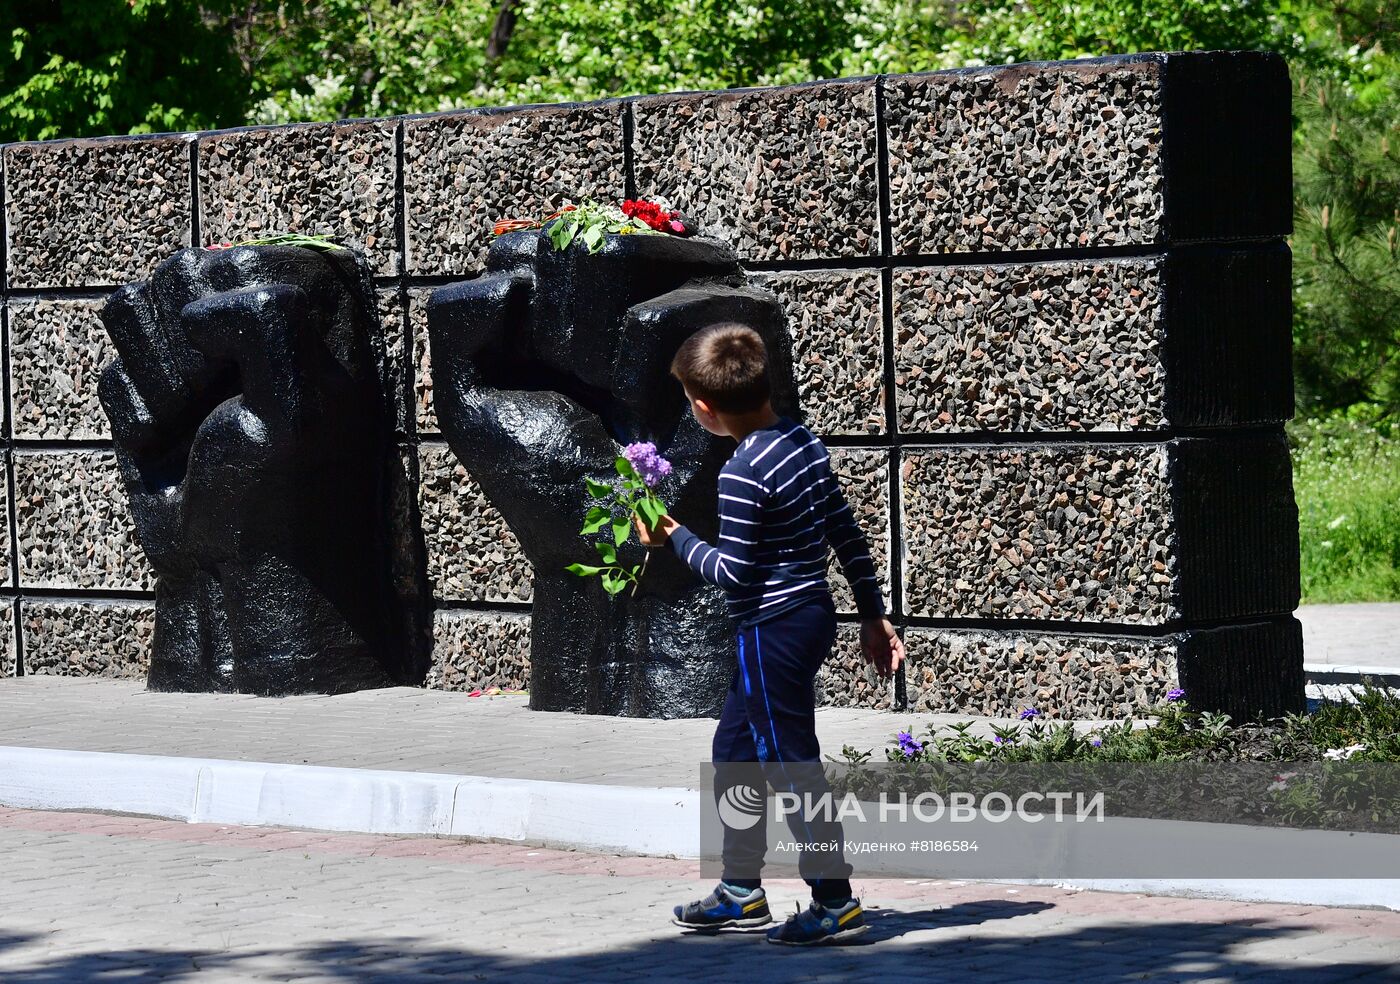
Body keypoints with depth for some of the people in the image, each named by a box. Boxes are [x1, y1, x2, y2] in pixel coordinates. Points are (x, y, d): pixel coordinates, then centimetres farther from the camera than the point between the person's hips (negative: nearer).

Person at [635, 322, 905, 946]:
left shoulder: (742, 476, -21)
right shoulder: (806, 443, 5)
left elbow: (731, 572, -17)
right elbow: (848, 536, 10)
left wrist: (673, 538, -3)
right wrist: (873, 614, 17)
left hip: (772, 631, -10)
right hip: (813, 615, 10)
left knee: (792, 766, -1)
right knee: (734, 748, 20)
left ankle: (835, 903, 4)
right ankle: (741, 893, 27)